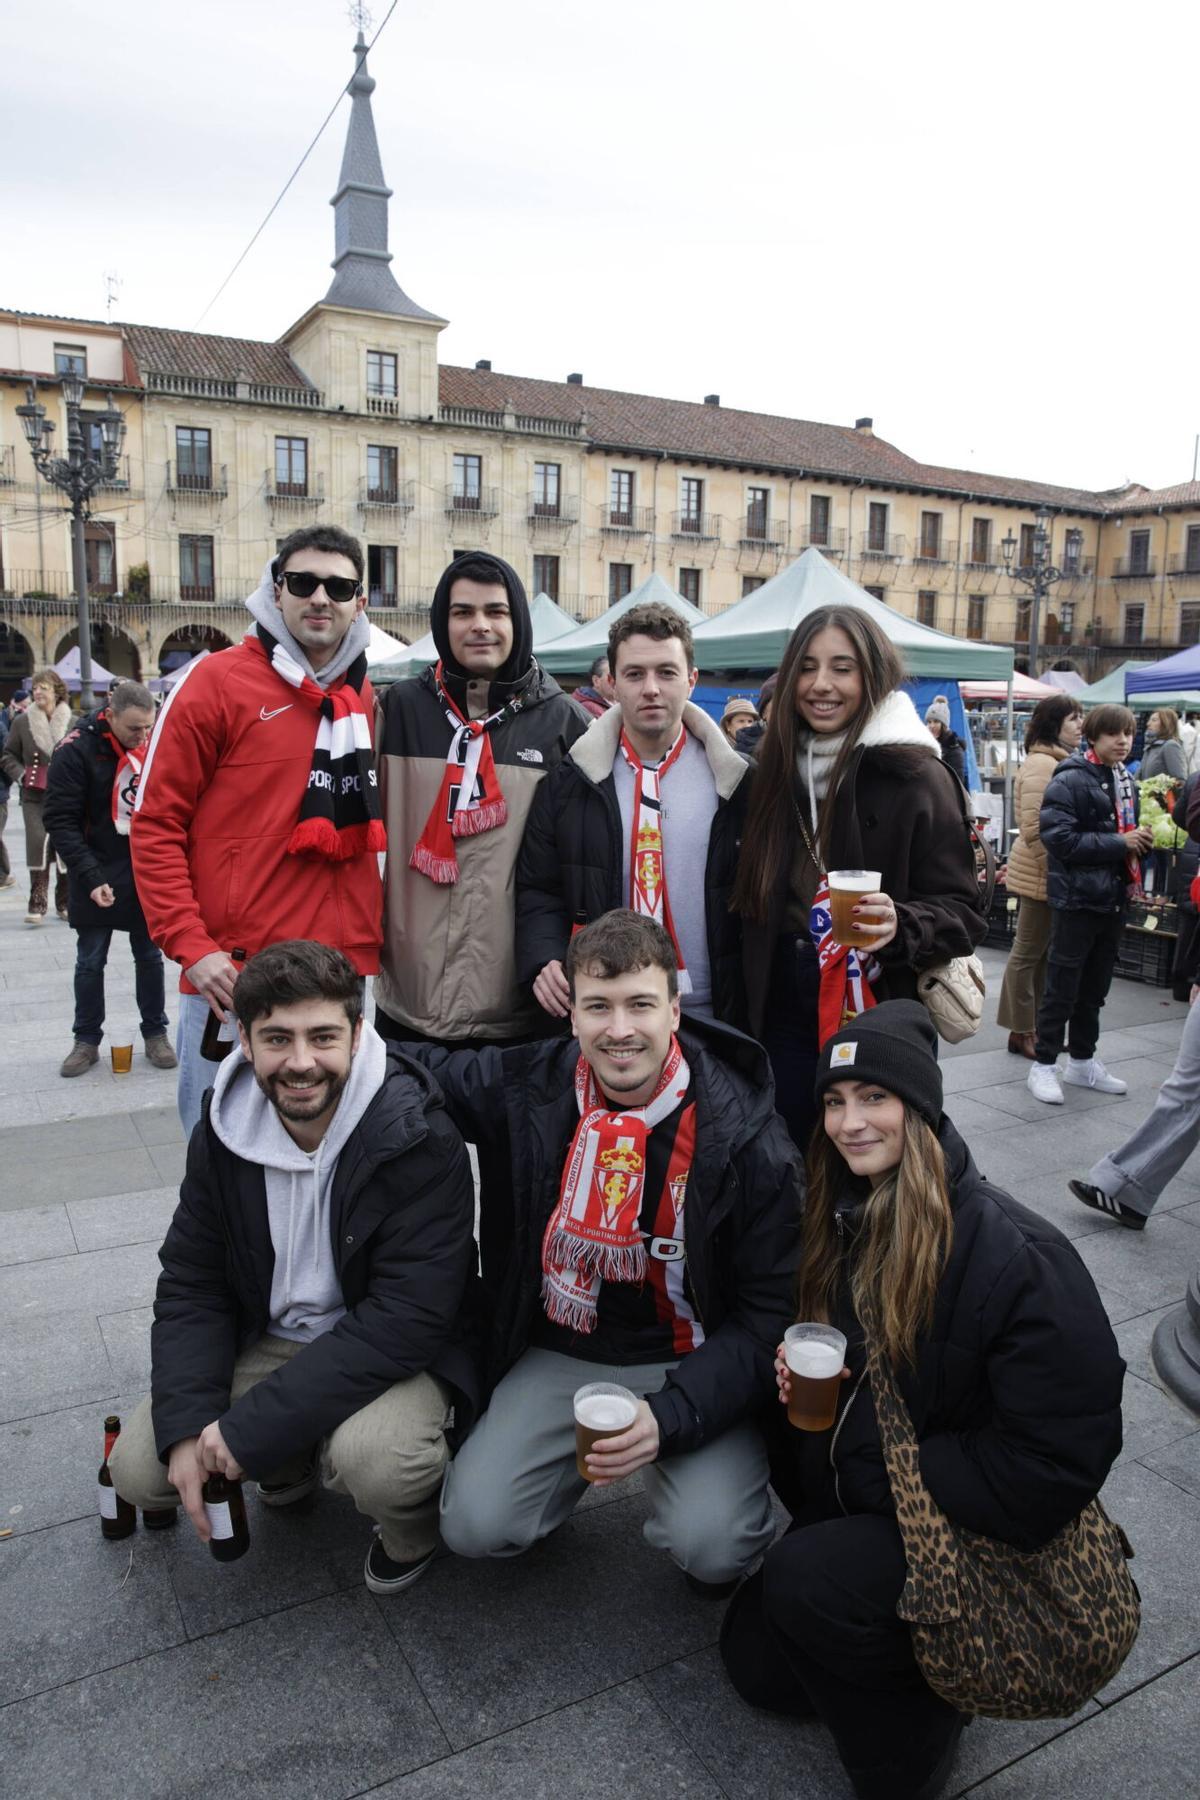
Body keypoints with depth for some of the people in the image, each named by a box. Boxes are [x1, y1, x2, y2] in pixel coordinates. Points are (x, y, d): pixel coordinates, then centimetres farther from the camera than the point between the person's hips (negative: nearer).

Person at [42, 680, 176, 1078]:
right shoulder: (76, 750, -14)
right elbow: (60, 821, -14)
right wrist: (90, 877, -20)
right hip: (96, 878, -3)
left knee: (150, 957, 10)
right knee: (90, 962, 8)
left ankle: (155, 1034, 23)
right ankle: (86, 1040, 22)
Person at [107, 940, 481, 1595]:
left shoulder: (419, 1141, -25)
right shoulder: (222, 1132, -7)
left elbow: (405, 1319, -27)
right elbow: (191, 1284, 0)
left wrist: (249, 1428, -27)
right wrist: (187, 1428, -15)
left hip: (391, 1355, -5)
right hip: (268, 1340, 5)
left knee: (375, 1460, -33)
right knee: (137, 1469, -9)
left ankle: (412, 1528, 4)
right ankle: (295, 1462, 19)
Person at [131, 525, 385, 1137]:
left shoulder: (367, 698, 11)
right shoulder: (216, 681, -4)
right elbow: (155, 826, -4)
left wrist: (376, 934, 11)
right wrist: (192, 948, -13)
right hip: (235, 978, -4)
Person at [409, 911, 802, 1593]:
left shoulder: (746, 1136, -17)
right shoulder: (532, 1086, -9)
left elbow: (769, 1310, -12)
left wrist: (671, 1416, -24)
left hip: (692, 1363, -2)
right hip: (562, 1355, 3)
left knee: (711, 1546, -24)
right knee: (475, 1524, -13)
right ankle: (577, 1462, 19)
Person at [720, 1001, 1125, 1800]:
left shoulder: (1016, 1255, -25)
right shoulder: (845, 1220, -3)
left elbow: (1059, 1460, -22)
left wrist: (879, 1477, -19)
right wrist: (801, 1371, -10)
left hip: (976, 1528, -7)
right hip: (852, 1507, 7)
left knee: (800, 1581, -26)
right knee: (754, 1660, 4)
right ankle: (911, 1654, 24)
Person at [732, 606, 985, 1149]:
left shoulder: (917, 778, -9)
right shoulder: (776, 769, 7)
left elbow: (963, 911, -8)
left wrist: (900, 926, -28)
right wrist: (748, 1012, 9)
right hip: (784, 1019, 4)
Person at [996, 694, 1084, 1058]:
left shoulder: (1059, 761, 14)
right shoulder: (1041, 764, -18)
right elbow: (1034, 829, -23)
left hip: (1053, 874, 10)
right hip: (1043, 874, -10)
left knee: (1042, 951, 15)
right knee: (1028, 953, 1)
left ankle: (1035, 1026, 26)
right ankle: (1021, 1032, 11)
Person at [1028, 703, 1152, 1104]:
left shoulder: (1126, 780, 11)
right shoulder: (1069, 781, -14)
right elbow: (1059, 838, -21)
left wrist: (1139, 840, 3)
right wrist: (1118, 844, -18)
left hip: (1113, 897, 7)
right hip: (1077, 898, -7)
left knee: (1095, 987, 15)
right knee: (1062, 986, 0)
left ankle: (1082, 1060, 28)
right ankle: (1043, 1064, 11)